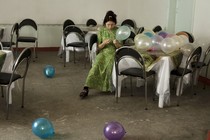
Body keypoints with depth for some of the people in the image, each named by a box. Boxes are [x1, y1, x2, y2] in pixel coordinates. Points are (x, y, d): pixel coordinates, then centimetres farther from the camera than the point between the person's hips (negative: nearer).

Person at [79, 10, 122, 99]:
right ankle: (86, 88, -36)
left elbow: (121, 48, 6)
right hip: (103, 52, 1)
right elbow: (98, 47, 7)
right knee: (97, 64, -32)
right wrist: (104, 43, -14)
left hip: (114, 53, 0)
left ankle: (108, 86, -22)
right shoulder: (101, 30, 6)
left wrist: (117, 44, -16)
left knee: (109, 64, -37)